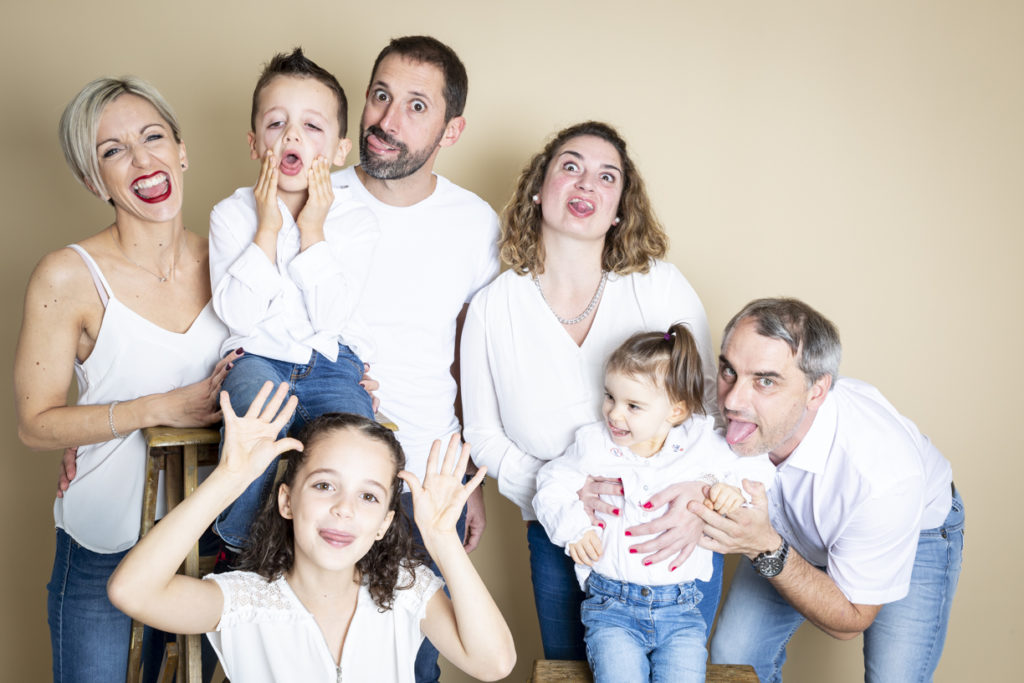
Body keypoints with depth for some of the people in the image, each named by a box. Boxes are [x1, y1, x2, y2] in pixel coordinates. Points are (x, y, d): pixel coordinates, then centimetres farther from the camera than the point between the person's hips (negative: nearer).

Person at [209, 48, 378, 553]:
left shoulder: (355, 220, 0)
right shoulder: (232, 214, 1)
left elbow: (329, 316, -12)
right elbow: (239, 316, -11)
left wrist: (312, 229, -14)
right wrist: (268, 227, -13)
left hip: (331, 363, 1)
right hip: (258, 359, 0)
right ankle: (238, 543, -10)